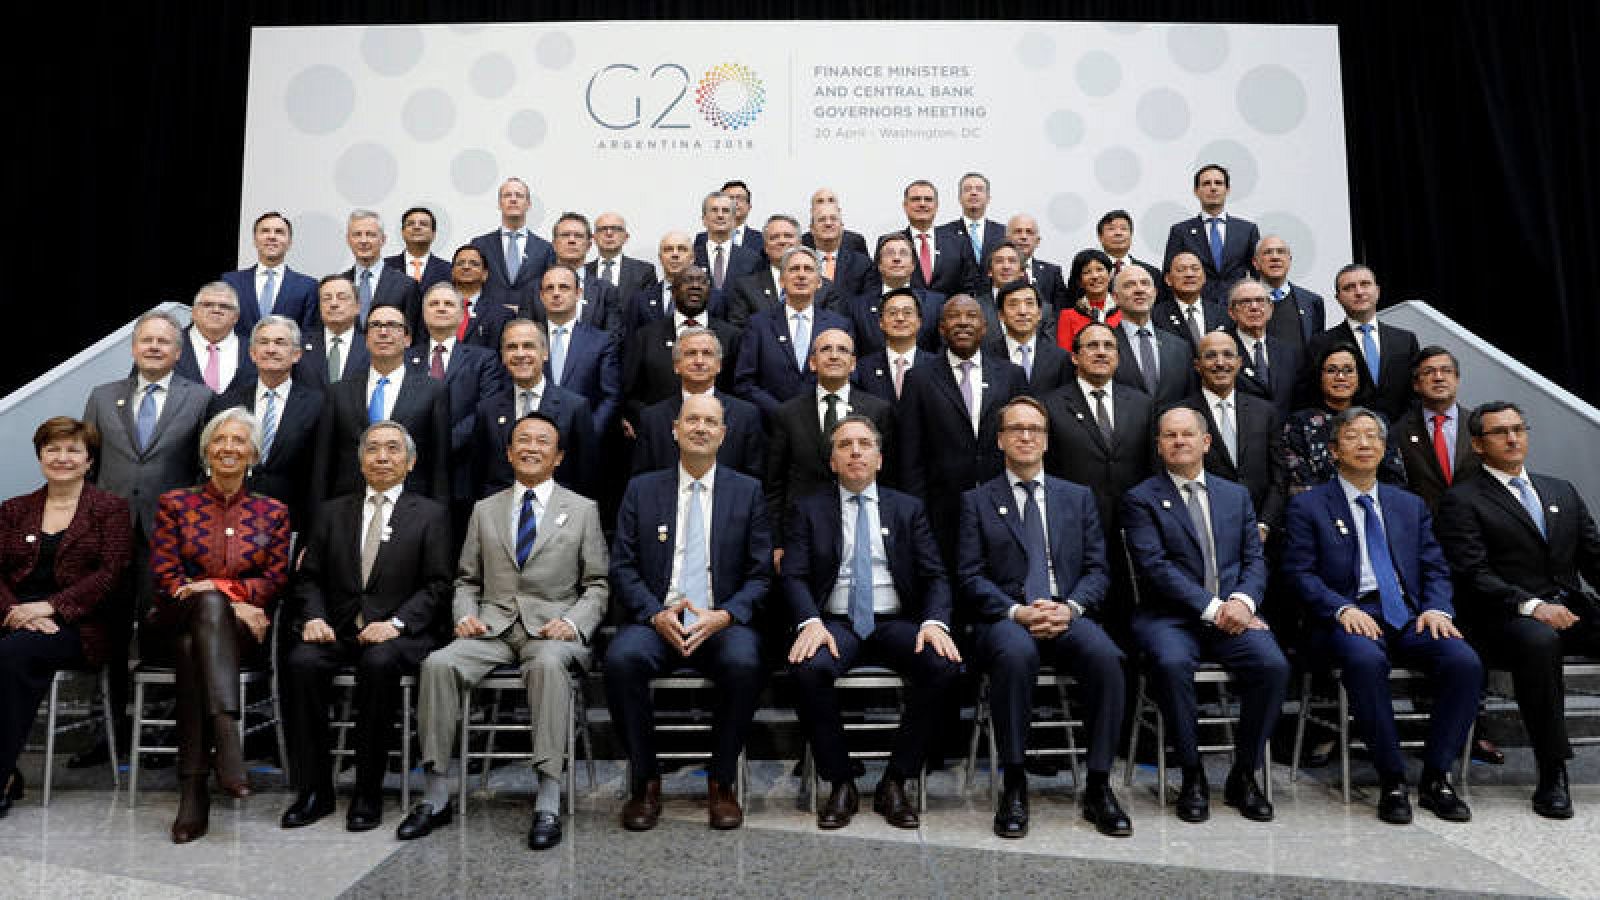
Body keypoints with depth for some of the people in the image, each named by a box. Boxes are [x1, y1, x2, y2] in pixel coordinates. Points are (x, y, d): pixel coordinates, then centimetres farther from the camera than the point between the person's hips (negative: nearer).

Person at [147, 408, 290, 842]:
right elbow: (165, 575, 1)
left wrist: (223, 587, -16)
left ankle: (193, 788, -41)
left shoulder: (273, 512, 14)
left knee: (192, 647, -35)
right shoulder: (175, 504, 12)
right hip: (175, 623, 0)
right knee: (209, 604, -36)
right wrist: (228, 605, -14)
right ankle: (226, 738, -51)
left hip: (241, 630, 1)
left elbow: (275, 579, 4)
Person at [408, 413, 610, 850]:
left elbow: (597, 584, 7)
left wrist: (573, 623, -11)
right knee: (439, 663, -26)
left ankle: (548, 802, -35)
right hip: (492, 625, 3)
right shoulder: (484, 510, 18)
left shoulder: (583, 510, 10)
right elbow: (466, 579, 19)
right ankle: (436, 794, -16)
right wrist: (466, 615, -2)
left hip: (551, 626, -3)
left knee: (548, 664, -37)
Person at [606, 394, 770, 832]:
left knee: (744, 663, -33)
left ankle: (721, 783, -9)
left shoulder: (747, 491, 9)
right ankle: (645, 780, -9)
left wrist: (724, 616, -13)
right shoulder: (641, 489, 10)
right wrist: (657, 614, -13)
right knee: (620, 658, -31)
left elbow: (760, 574, 5)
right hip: (656, 620, 1)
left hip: (721, 623, 0)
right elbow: (622, 566, 5)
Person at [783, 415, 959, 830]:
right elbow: (794, 576, 0)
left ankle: (894, 783, -11)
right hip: (835, 623, -1)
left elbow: (934, 575, 7)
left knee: (944, 665, -28)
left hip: (896, 624, 1)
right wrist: (810, 622, -21)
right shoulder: (808, 509, 10)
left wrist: (935, 622, -14)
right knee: (808, 668, -33)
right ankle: (840, 784, -12)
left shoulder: (908, 509, 14)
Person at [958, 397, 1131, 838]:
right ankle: (1014, 787, -23)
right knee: (1016, 653, -37)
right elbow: (970, 577, 2)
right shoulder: (977, 500, 11)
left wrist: (1070, 607, -10)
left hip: (1068, 615, 2)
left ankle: (1098, 787, -17)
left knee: (1105, 654, -31)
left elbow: (1097, 570, 11)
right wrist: (1016, 611, -14)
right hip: (1005, 618, -2)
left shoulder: (1078, 497, 19)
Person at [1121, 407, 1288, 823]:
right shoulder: (1141, 499, 4)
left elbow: (1254, 559, 11)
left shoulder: (1236, 495, 19)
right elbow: (1155, 566, -7)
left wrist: (1242, 601, -10)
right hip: (1170, 615, -3)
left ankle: (1243, 776, -6)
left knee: (1273, 664, -25)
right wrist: (1212, 608, -15)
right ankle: (1192, 775, -13)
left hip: (1233, 613, 3)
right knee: (1172, 663, -34)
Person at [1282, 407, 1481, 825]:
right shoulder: (1307, 506, 7)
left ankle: (1435, 778, -9)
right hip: (1349, 616, -4)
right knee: (1366, 660, -37)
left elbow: (1435, 568, 16)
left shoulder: (1410, 505, 22)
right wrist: (1343, 608, -18)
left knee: (1465, 661, -25)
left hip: (1409, 615, 4)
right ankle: (1392, 781, -21)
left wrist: (1437, 608, -5)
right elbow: (1299, 573, -2)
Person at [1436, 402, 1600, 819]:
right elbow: (1474, 574, -8)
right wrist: (1531, 605, -22)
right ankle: (1552, 774, -29)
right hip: (1505, 619, -5)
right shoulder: (1462, 500, 3)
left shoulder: (1562, 491, 23)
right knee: (1539, 641, -37)